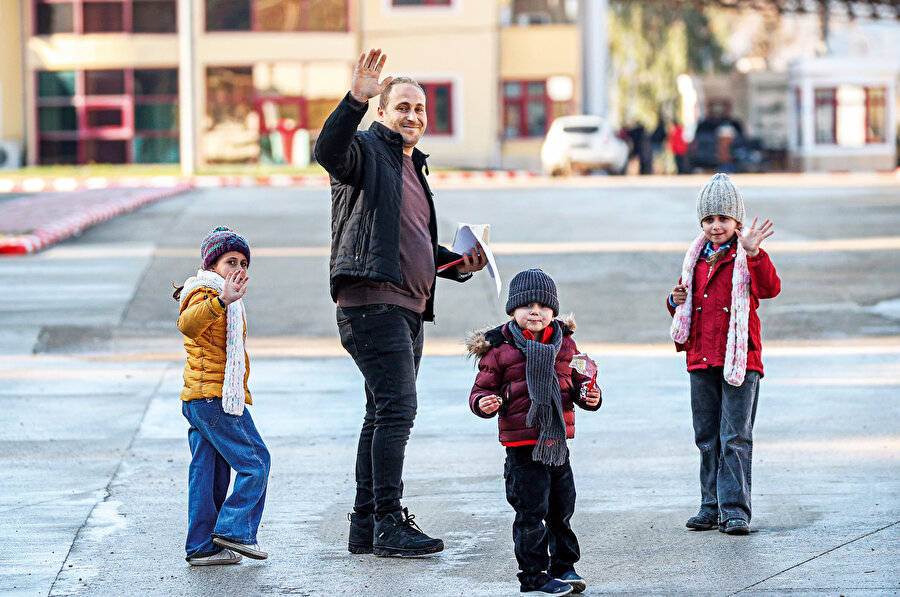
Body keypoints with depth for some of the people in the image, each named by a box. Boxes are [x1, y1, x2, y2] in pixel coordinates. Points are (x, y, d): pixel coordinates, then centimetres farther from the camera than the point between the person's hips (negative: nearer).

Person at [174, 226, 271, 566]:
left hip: (201, 400, 10)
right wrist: (221, 301, -46)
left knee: (207, 473, 8)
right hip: (216, 397, -10)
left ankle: (202, 548, 9)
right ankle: (233, 530, -7)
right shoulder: (204, 293, -9)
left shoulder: (222, 301, 24)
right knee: (255, 462, -8)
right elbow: (187, 323, -34)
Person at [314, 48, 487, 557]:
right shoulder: (367, 150, -3)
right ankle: (389, 525, -14)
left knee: (384, 416, 11)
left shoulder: (414, 167, 24)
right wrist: (357, 99, -39)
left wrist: (457, 263, 16)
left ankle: (366, 528, 16)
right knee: (397, 409, -15)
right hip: (373, 301, -10)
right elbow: (328, 151, -28)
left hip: (408, 310, 10)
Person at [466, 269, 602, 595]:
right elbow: (483, 387, -1)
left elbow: (575, 379, 20)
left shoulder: (564, 344, 8)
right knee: (531, 511, -3)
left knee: (561, 509, 14)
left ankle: (564, 566, 28)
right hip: (522, 444, -5)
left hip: (558, 442, 5)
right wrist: (483, 403, -22)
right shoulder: (499, 349, -5)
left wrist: (588, 393, 1)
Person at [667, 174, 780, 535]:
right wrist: (677, 301, 3)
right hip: (701, 358, 6)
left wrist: (755, 254, -36)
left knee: (736, 437, -7)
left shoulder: (746, 257, -3)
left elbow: (769, 289, -23)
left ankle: (735, 509, -6)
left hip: (740, 357, -6)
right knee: (707, 438, 10)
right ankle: (711, 506, 18)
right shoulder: (696, 258, 14)